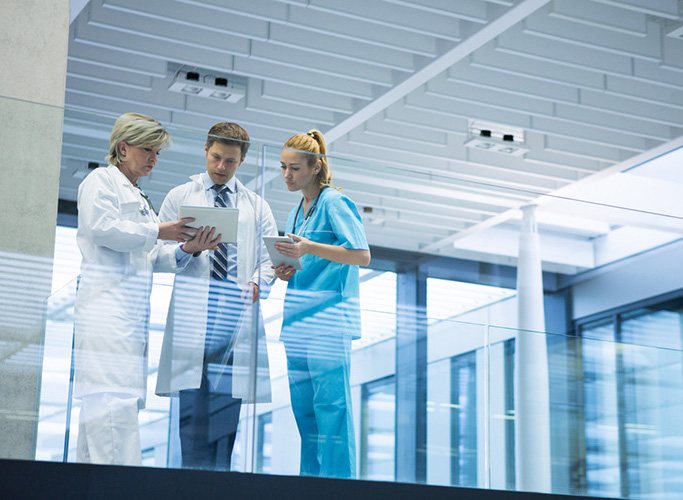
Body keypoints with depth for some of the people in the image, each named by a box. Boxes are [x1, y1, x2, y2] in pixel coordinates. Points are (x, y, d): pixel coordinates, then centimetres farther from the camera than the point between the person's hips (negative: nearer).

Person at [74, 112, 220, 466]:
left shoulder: (139, 198, 30)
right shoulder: (102, 180, 6)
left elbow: (153, 259, 23)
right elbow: (100, 227, -13)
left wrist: (186, 250, 5)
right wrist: (157, 231, -8)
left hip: (133, 314, 9)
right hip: (107, 307, -9)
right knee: (113, 400, -17)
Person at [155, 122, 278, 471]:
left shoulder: (256, 206, 20)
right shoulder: (179, 197, 16)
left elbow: (271, 256, 13)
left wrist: (258, 282, -7)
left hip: (237, 313, 2)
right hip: (193, 314, -1)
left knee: (227, 407, -3)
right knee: (193, 408, -8)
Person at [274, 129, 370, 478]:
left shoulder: (334, 203, -5)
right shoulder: (296, 213, 20)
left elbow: (361, 255, -15)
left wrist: (308, 248, -23)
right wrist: (288, 271, 6)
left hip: (328, 318, -9)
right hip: (298, 321, 9)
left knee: (331, 407, -10)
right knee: (303, 408, 9)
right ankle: (311, 480, 16)